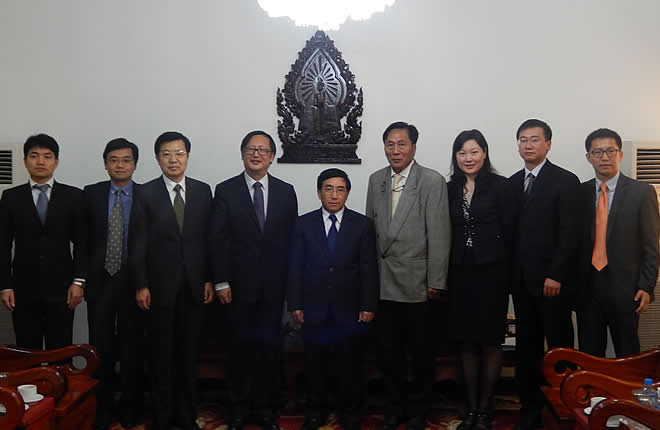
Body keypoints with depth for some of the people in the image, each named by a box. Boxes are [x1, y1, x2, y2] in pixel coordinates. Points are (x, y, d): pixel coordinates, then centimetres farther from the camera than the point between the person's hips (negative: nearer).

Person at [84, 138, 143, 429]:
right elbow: (83, 237, 5)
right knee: (101, 348, 7)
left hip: (133, 280, -1)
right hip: (99, 279, 1)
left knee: (132, 347, 9)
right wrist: (82, 276, 0)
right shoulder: (91, 194, 4)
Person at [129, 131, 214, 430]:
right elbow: (137, 244, -3)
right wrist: (140, 285, -6)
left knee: (190, 351, 9)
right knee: (161, 352, 7)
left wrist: (209, 279, 2)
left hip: (193, 284, 2)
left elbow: (209, 238, 5)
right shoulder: (146, 194, -2)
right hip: (159, 285, -2)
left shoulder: (203, 191, 4)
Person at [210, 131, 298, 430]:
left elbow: (291, 239, 5)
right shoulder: (226, 191, 1)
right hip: (239, 284, -1)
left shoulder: (286, 191, 6)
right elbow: (218, 240, -2)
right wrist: (221, 282, -6)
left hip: (274, 285, 1)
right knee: (240, 346, 7)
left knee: (270, 346, 5)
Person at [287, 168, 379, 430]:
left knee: (349, 364, 9)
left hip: (348, 309, 0)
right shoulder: (304, 224, 2)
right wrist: (295, 304, -3)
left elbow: (369, 268, 0)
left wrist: (368, 305, -4)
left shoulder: (362, 224, 1)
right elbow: (295, 267, 1)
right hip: (314, 308, 1)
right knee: (314, 362, 11)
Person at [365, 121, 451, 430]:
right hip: (384, 283, 4)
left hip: (417, 282, -4)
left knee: (421, 352, 11)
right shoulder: (376, 180, 8)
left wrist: (436, 282, -11)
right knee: (389, 351, 14)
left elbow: (439, 235, -9)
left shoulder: (432, 181, -7)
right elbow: (370, 229, 9)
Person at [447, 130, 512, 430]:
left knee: (490, 341, 6)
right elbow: (447, 233, 7)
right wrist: (445, 275, 2)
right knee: (466, 342, 9)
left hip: (491, 271, -3)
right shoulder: (450, 189, 8)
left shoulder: (500, 186, -2)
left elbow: (509, 232, -5)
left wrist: (508, 274, -9)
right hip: (460, 273, 3)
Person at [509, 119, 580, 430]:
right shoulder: (512, 183, 12)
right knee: (526, 348, 9)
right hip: (522, 282, 5)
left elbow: (569, 234, -9)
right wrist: (510, 274, 4)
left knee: (560, 347, 3)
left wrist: (555, 275, -14)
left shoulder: (565, 181, -4)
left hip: (552, 281, -5)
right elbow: (511, 232, 10)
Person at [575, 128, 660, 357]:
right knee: (589, 354, 9)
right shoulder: (580, 193, 7)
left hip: (625, 287, -2)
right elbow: (575, 241, 8)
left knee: (627, 356, 6)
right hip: (587, 287, 2)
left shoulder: (642, 192, 0)